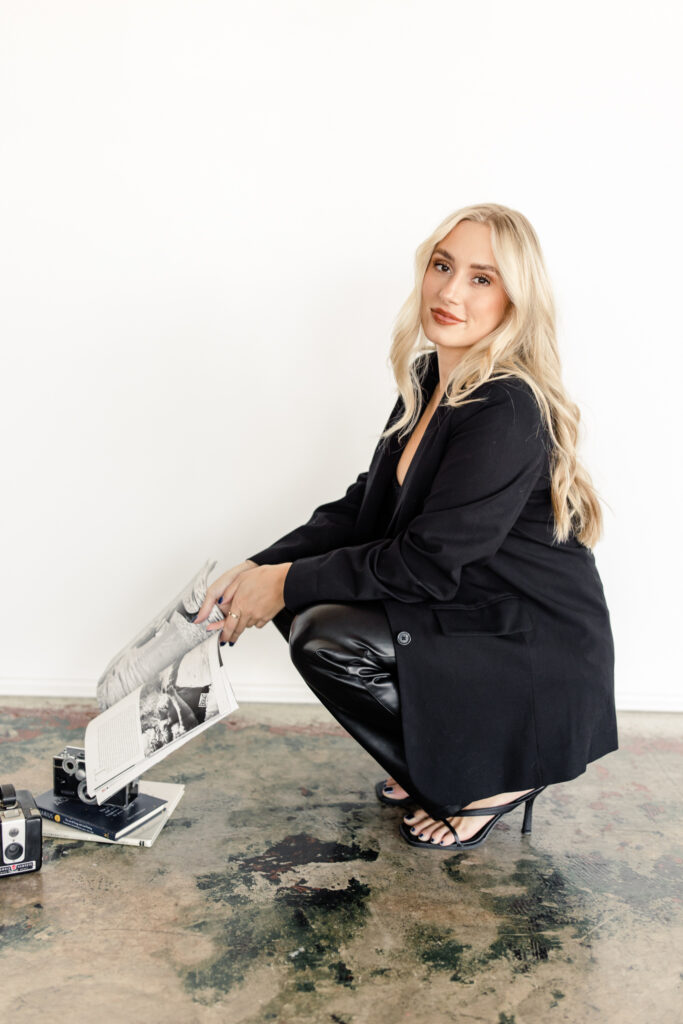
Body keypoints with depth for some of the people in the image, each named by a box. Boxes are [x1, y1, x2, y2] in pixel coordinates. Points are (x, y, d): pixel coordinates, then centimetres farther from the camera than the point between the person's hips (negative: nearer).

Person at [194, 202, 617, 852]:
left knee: (328, 638, -21)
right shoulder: (431, 378, 4)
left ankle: (493, 781, -1)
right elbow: (366, 505, 7)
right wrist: (261, 569, -4)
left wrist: (288, 583, -16)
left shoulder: (509, 410, -24)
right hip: (469, 615, 9)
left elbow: (427, 563, -24)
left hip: (541, 663, -9)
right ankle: (432, 759, 15)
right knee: (309, 601, -1)